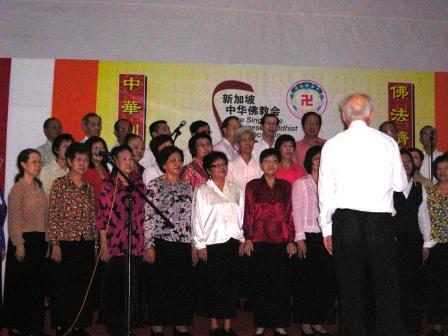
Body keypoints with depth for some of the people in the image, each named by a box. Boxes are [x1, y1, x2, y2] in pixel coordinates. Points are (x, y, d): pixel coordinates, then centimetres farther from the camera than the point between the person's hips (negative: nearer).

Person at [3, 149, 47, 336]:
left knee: (37, 282, 11)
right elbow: (14, 219, -13)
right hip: (24, 239, -7)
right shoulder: (18, 188, -10)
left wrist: (46, 241, 11)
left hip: (39, 240, 7)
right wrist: (19, 244, -16)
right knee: (21, 284, 2)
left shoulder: (39, 187, 11)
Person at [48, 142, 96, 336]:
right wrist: (55, 244, -11)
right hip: (66, 242, -4)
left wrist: (94, 242, 10)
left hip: (86, 244, 5)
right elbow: (52, 216, -6)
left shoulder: (89, 187, 11)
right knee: (63, 287, 3)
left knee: (84, 287, 9)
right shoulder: (60, 184, -3)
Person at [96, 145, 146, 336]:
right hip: (114, 245, -3)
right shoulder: (107, 185, -2)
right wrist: (103, 245, -6)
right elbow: (101, 217, -3)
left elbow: (143, 214, 11)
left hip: (136, 245, 3)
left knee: (134, 287, 6)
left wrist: (146, 242, 8)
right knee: (114, 288, 6)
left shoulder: (139, 183, 7)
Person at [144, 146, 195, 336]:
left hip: (185, 244, 5)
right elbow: (149, 217, -7)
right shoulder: (154, 185, -2)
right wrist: (149, 245, -12)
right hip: (163, 243, -5)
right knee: (161, 285, 1)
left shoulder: (187, 187, 13)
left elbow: (192, 218, 13)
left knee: (184, 285, 7)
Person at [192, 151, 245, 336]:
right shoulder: (202, 191, 0)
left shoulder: (235, 189, 11)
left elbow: (241, 215, 12)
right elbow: (197, 218, -3)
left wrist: (242, 239, 7)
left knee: (231, 283, 5)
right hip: (212, 243, -3)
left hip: (232, 241, 4)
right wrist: (200, 245, -7)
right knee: (213, 284, 1)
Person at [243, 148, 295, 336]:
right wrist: (247, 238, -3)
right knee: (260, 283, 4)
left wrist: (291, 240, 3)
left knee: (281, 283, 2)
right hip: (259, 241, -1)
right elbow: (248, 213, 3)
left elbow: (290, 214, 7)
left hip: (281, 241, 1)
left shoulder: (285, 186, 10)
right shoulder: (252, 186, 6)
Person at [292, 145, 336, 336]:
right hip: (308, 236, -3)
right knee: (306, 281, 0)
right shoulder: (301, 184, 3)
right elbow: (297, 212, -3)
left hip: (326, 237, 3)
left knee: (327, 281, 2)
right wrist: (300, 238, -10)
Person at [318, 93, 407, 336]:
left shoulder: (332, 145, 1)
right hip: (380, 220, 0)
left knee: (350, 287, 8)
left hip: (345, 220, 0)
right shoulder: (387, 142, 1)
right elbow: (400, 184, 7)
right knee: (386, 287, 8)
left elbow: (326, 191, 2)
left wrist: (327, 229, 9)